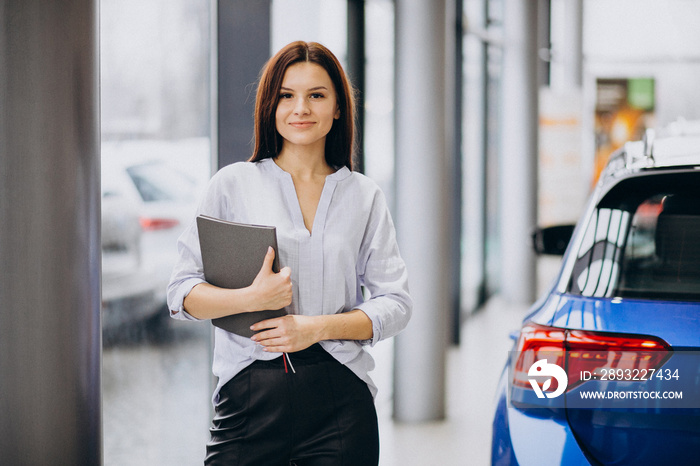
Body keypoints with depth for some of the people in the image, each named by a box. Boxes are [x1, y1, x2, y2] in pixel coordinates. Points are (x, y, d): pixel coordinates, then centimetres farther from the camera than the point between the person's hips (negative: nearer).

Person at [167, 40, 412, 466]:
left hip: (340, 403, 1)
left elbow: (396, 304, 5)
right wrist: (251, 298, -15)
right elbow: (182, 294, 3)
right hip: (249, 396, -1)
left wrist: (316, 327, -9)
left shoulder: (364, 196, 10)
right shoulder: (233, 185, 6)